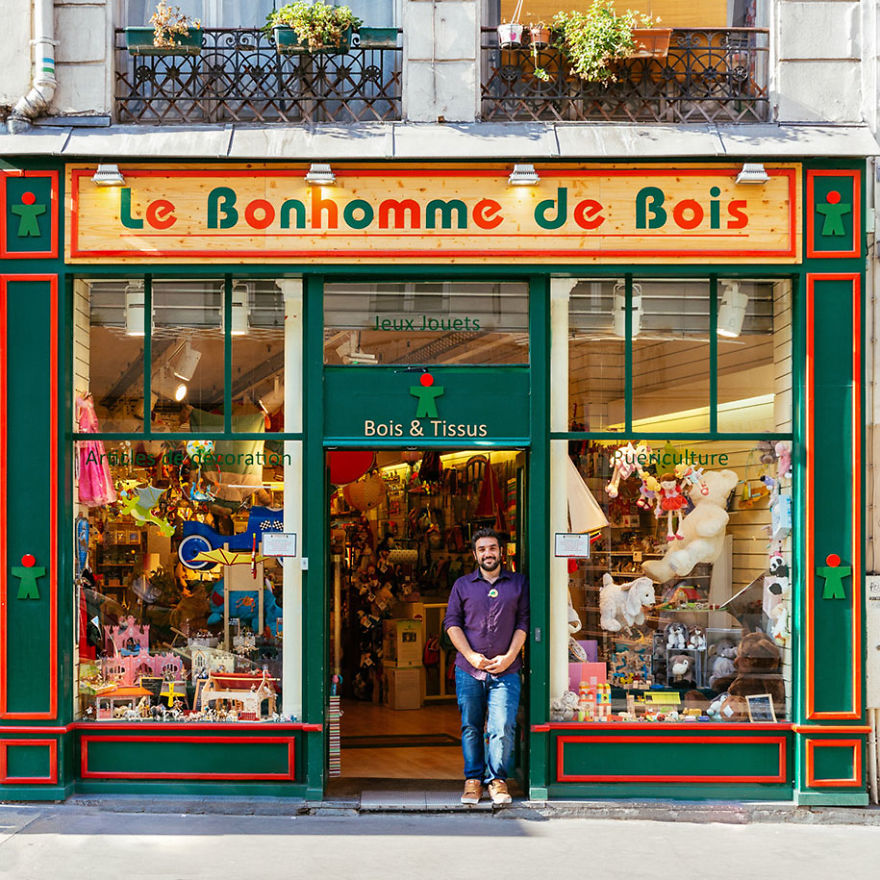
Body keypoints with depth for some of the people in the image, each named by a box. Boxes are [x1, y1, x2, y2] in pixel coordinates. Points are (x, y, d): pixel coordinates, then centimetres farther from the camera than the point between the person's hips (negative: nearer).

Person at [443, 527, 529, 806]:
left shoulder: (518, 583, 10)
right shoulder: (462, 585, 10)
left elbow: (524, 622, 6)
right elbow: (452, 623, 6)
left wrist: (509, 657, -6)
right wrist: (472, 656, -7)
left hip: (506, 671, -1)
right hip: (469, 670, 1)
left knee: (503, 728, -10)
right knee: (471, 727, 4)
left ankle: (497, 779, 3)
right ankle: (473, 780, 13)